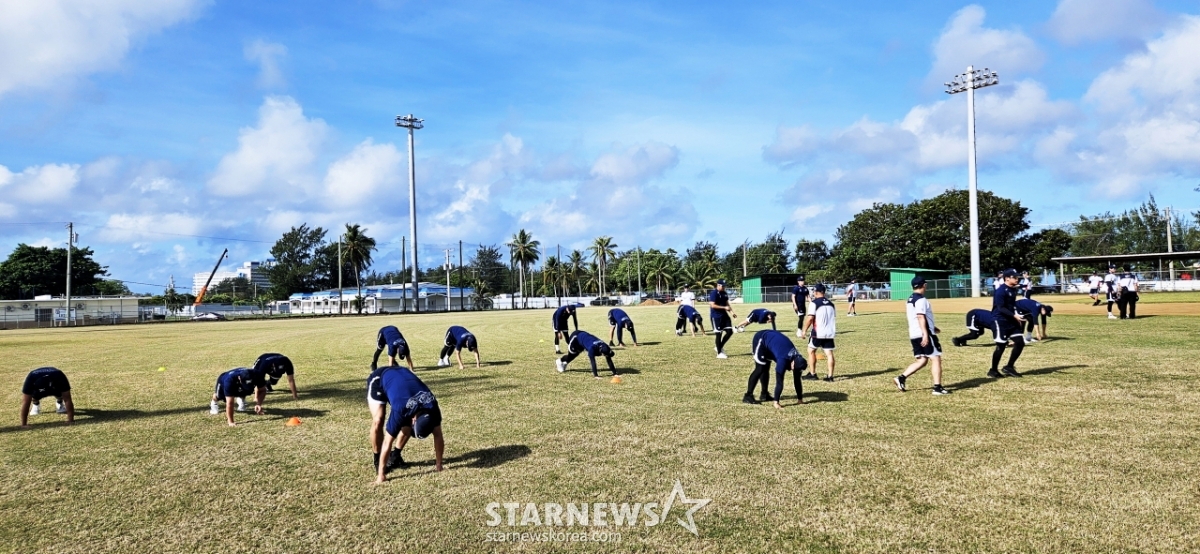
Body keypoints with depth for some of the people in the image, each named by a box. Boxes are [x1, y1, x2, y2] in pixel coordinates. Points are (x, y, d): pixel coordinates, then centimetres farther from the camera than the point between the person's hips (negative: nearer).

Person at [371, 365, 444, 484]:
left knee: (407, 424, -7)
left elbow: (438, 436, -15)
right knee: (378, 421, -21)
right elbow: (387, 442, -34)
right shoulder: (400, 410, -41)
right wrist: (381, 474, -30)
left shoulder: (432, 407, -28)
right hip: (380, 379, -5)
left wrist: (439, 464, -12)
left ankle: (395, 456, 13)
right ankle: (378, 460, -4)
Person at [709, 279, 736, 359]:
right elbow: (712, 305, -22)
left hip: (724, 315, 8)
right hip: (716, 316, -8)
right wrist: (724, 307, -24)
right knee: (719, 334, -4)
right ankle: (719, 353, 7)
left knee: (729, 331, 5)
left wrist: (732, 312, 4)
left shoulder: (725, 293, 11)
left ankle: (720, 347, 22)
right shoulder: (713, 293, -15)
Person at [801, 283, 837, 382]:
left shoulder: (814, 303, -8)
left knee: (811, 351, 10)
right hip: (830, 333, 5)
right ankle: (830, 376, 2)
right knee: (829, 353, 4)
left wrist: (805, 330, -6)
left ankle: (812, 374, 10)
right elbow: (834, 318, 16)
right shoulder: (831, 304, 12)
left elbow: (810, 318, -14)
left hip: (818, 333, -5)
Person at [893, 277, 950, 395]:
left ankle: (901, 377, 2)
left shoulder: (910, 300, 16)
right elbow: (921, 317, -22)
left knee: (921, 360, 12)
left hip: (914, 335, 9)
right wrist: (925, 334, -27)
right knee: (936, 358, -3)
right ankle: (937, 388, -4)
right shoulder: (921, 300, -12)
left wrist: (932, 327, 33)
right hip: (924, 334, -9)